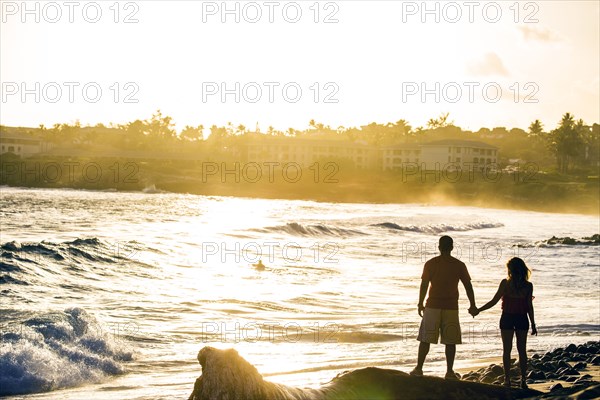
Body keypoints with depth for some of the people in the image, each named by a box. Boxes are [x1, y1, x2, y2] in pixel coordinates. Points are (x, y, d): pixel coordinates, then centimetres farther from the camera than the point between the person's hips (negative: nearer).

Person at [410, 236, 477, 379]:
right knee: (451, 341, 6)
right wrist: (473, 305, 13)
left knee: (425, 339, 6)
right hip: (451, 308, 0)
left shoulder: (430, 264, -2)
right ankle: (450, 371, 7)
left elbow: (424, 285, -2)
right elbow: (468, 286, 3)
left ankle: (419, 369, 6)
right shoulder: (459, 265, 0)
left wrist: (420, 304, 8)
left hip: (433, 307, 0)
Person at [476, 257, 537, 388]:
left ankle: (507, 379, 3)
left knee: (506, 350, 5)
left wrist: (478, 310, 3)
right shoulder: (528, 286, -3)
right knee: (522, 350, 10)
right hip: (522, 319, 2)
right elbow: (529, 306, -2)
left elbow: (494, 301, -7)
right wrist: (533, 324, 5)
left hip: (507, 319, -2)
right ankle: (523, 379, 9)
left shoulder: (505, 283, -8)